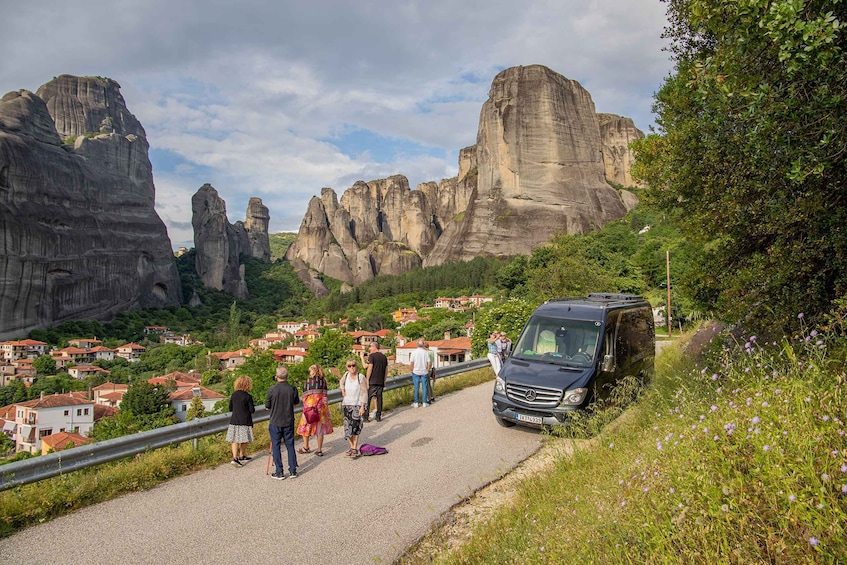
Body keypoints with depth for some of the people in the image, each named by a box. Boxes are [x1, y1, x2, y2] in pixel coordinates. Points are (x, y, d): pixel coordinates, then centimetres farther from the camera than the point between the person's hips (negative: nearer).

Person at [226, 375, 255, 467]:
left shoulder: (233, 395, 3)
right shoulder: (248, 396, -12)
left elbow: (230, 408, 10)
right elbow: (252, 410, -11)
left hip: (234, 420, 4)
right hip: (245, 421, -4)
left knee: (234, 440, 4)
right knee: (243, 440, 12)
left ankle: (235, 457, -7)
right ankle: (241, 455, 25)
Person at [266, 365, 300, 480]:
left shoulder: (272, 390, -13)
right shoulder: (292, 389, -7)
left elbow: (267, 407, -3)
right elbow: (297, 402, 10)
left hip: (275, 422, -2)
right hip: (289, 422, 2)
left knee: (275, 446, 8)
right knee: (290, 445, 12)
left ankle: (279, 473, 10)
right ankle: (293, 471, 15)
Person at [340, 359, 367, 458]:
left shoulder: (361, 377, -12)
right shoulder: (346, 374, 1)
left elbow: (364, 393, -11)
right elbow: (341, 382, 26)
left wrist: (362, 406, -15)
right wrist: (342, 390, 9)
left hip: (357, 405, -4)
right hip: (346, 404, 4)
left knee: (355, 427, -5)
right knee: (347, 427, 6)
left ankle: (355, 449, 2)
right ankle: (352, 447, 20)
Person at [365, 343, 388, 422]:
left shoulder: (372, 356, -8)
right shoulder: (384, 356, 10)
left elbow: (370, 368, -13)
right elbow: (386, 369, 13)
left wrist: (367, 380, -9)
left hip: (372, 381, -5)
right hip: (381, 381, 5)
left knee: (368, 398, 1)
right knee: (379, 398, 9)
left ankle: (366, 417, 1)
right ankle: (378, 416, 11)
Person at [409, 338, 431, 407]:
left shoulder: (414, 352, -8)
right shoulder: (426, 352, -6)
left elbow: (412, 363, -7)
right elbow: (429, 363, -5)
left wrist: (412, 370, 7)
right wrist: (428, 370, 9)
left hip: (416, 372, -1)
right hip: (424, 372, 1)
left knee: (416, 387, 6)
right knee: (424, 387, 8)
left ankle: (415, 403, 10)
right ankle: (424, 403, 11)